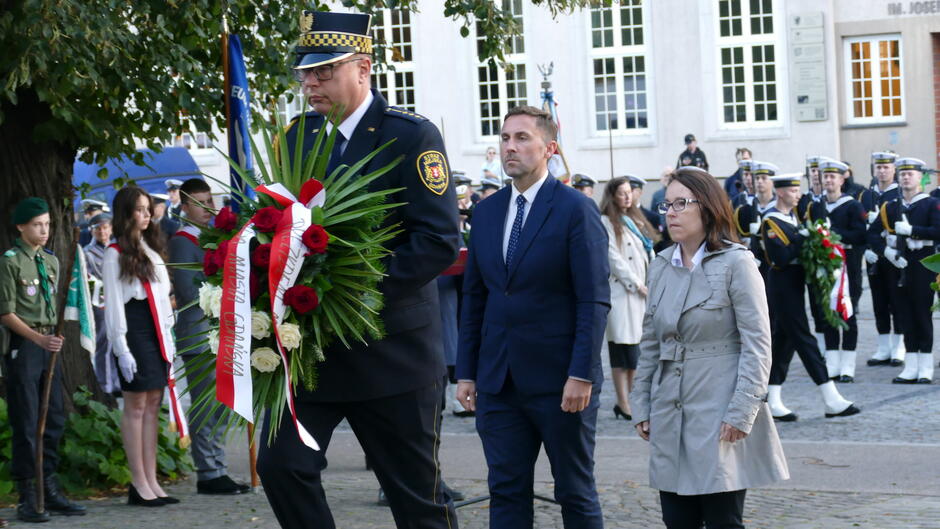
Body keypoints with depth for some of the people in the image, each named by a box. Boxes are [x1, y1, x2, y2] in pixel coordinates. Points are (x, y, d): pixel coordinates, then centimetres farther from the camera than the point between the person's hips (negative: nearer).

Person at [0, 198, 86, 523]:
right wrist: (38, 338, -19)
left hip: (49, 346, 7)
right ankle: (27, 499, 1)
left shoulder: (51, 261, 14)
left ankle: (50, 490, 17)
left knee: (55, 420, 8)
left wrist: (56, 337, 9)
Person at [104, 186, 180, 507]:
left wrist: (168, 337, 15)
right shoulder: (115, 255, -4)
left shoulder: (151, 250, 19)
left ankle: (151, 481, 7)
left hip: (156, 333, 7)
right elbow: (113, 304, -9)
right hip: (134, 331, -7)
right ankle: (139, 484, -4)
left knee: (153, 404, 5)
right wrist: (122, 348, -14)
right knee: (136, 405, -5)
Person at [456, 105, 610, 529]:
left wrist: (581, 375, -17)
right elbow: (474, 298, 13)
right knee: (506, 493, 6)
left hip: (560, 381, -5)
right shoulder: (487, 211, 10)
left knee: (576, 494, 6)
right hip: (499, 380, 5)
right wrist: (467, 371, 8)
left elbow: (594, 300, -11)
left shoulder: (575, 209, -7)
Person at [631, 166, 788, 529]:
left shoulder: (736, 264, -6)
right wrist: (642, 407, 11)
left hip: (719, 415, -5)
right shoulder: (661, 266, 11)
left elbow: (757, 345, -9)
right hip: (670, 416, 5)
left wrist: (741, 413, -14)